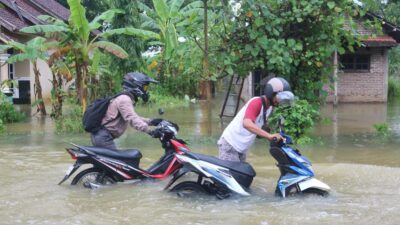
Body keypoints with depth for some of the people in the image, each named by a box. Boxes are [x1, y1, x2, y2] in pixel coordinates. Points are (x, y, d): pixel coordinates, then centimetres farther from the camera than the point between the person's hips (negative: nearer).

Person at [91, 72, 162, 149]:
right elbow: (132, 119, -29)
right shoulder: (124, 99, -16)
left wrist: (151, 121, 9)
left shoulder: (126, 98, 17)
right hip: (104, 137, -11)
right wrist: (150, 131, -36)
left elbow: (134, 117, 22)